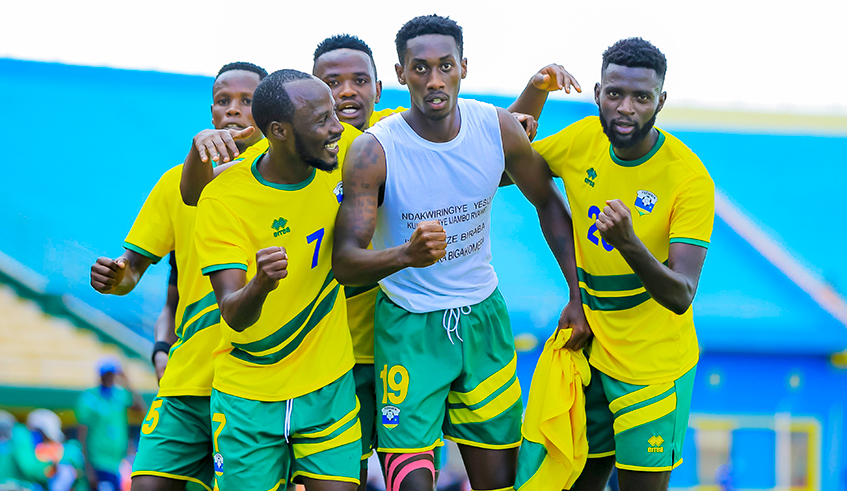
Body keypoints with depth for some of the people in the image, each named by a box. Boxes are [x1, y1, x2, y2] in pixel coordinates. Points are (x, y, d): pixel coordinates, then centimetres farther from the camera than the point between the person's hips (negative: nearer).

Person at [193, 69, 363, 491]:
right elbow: (233, 314, -25)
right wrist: (260, 285, -45)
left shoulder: (344, 154, -6)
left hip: (329, 389, 2)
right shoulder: (223, 198, -17)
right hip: (247, 399, -2)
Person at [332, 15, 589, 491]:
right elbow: (344, 261, -23)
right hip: (408, 325, -4)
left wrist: (577, 295, 3)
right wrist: (406, 256, -43)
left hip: (483, 317, 4)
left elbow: (548, 204, 9)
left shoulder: (498, 128, -8)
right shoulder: (373, 152, -19)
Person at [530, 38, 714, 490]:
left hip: (654, 364, -5)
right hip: (590, 350, 5)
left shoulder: (689, 177, -22)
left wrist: (630, 245, -47)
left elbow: (681, 297, -28)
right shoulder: (581, 140, -6)